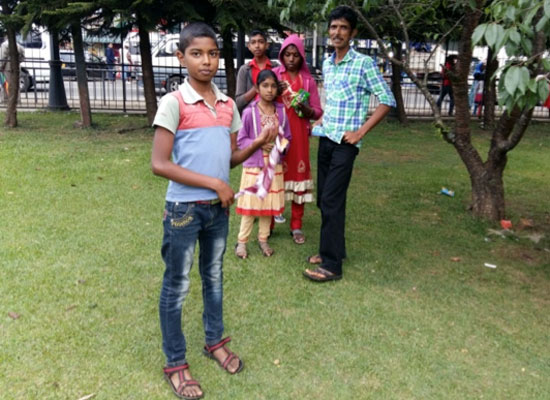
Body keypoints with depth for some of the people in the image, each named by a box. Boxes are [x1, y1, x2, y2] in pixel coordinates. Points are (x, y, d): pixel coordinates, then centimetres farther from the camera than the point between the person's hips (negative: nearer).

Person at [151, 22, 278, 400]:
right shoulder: (173, 103, -14)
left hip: (219, 208, 6)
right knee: (177, 286, 7)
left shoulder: (228, 105, 4)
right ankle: (175, 363, 23)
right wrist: (214, 183, -19)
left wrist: (257, 144, -8)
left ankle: (215, 341, 40)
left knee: (214, 277, 20)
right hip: (184, 209, -6)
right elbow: (160, 164, -19)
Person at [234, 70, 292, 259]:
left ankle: (263, 239, 26)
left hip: (274, 164, 4)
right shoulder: (249, 112, -10)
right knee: (250, 204, 2)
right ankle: (241, 241, 16)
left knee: (269, 204, 11)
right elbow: (241, 140, -7)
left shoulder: (281, 111, 1)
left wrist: (283, 144, -11)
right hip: (253, 164, -4)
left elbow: (287, 135, 10)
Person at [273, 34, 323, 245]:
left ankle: (296, 226, 10)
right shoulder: (273, 75, 6)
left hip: (299, 136, 1)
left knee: (298, 176, 1)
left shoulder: (308, 80, 7)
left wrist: (305, 109, -14)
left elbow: (317, 112, 6)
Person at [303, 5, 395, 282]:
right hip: (325, 139, 7)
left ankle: (332, 264, -2)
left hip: (345, 143, -7)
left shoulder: (363, 63, -9)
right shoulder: (326, 64, 11)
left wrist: (360, 132, -14)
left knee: (331, 201, -9)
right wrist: (321, 120, 10)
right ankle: (333, 249, 26)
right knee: (324, 199, 11)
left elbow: (387, 101, -11)